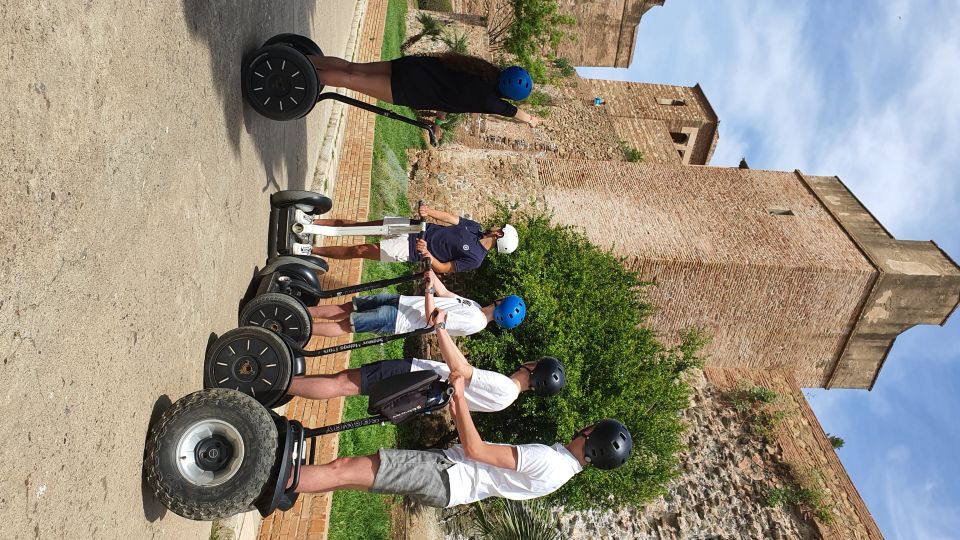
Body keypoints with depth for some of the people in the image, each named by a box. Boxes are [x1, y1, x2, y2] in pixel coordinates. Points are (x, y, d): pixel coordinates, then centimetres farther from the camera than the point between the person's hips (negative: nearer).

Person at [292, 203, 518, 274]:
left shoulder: (474, 258, -18)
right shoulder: (475, 227, 1)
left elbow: (443, 268, -16)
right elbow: (450, 218, 5)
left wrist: (426, 254, -31)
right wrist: (429, 212, -14)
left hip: (408, 250, -6)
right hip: (416, 229, 6)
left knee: (358, 250, -5)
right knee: (358, 225, 4)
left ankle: (311, 250, 11)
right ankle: (312, 222, 17)